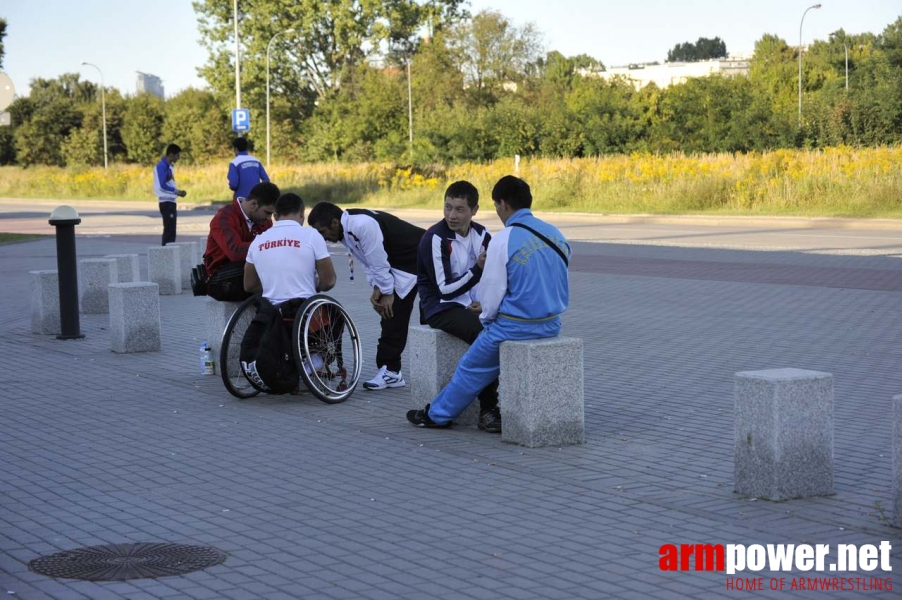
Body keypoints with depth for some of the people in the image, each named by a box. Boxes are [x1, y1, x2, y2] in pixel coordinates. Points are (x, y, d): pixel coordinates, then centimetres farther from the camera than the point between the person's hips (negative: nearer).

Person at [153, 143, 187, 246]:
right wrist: (177, 191, -10)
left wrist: (178, 192, 9)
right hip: (166, 202, -10)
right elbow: (162, 185, -19)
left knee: (171, 230, 9)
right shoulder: (162, 166, -12)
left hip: (171, 202, 10)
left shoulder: (168, 166, 17)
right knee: (169, 230, -12)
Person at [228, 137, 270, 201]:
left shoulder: (235, 163, -8)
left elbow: (233, 184, -16)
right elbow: (266, 180, 5)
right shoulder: (256, 161, 8)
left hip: (242, 198, -4)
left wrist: (231, 187, 6)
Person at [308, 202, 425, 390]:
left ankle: (390, 371, -10)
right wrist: (377, 288, -5)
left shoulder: (362, 226, -28)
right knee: (389, 314, 7)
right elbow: (367, 263, 9)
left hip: (415, 259, -10)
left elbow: (379, 263, -23)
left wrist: (387, 293, -12)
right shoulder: (346, 231, 3)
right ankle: (390, 370, 9)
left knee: (394, 314, -12)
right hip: (397, 264, 10)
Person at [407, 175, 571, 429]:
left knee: (473, 367, 13)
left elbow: (492, 291, -11)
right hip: (552, 325, 7)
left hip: (516, 327, -7)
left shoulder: (503, 241, -16)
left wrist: (487, 317, 10)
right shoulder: (556, 234, 5)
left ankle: (437, 414, 27)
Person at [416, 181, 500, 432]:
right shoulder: (435, 238, -14)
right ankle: (487, 409, -24)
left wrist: (485, 302, -9)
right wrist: (478, 269, -28)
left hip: (473, 306, 6)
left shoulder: (481, 235, 5)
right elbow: (445, 290, -18)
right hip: (441, 308, -6)